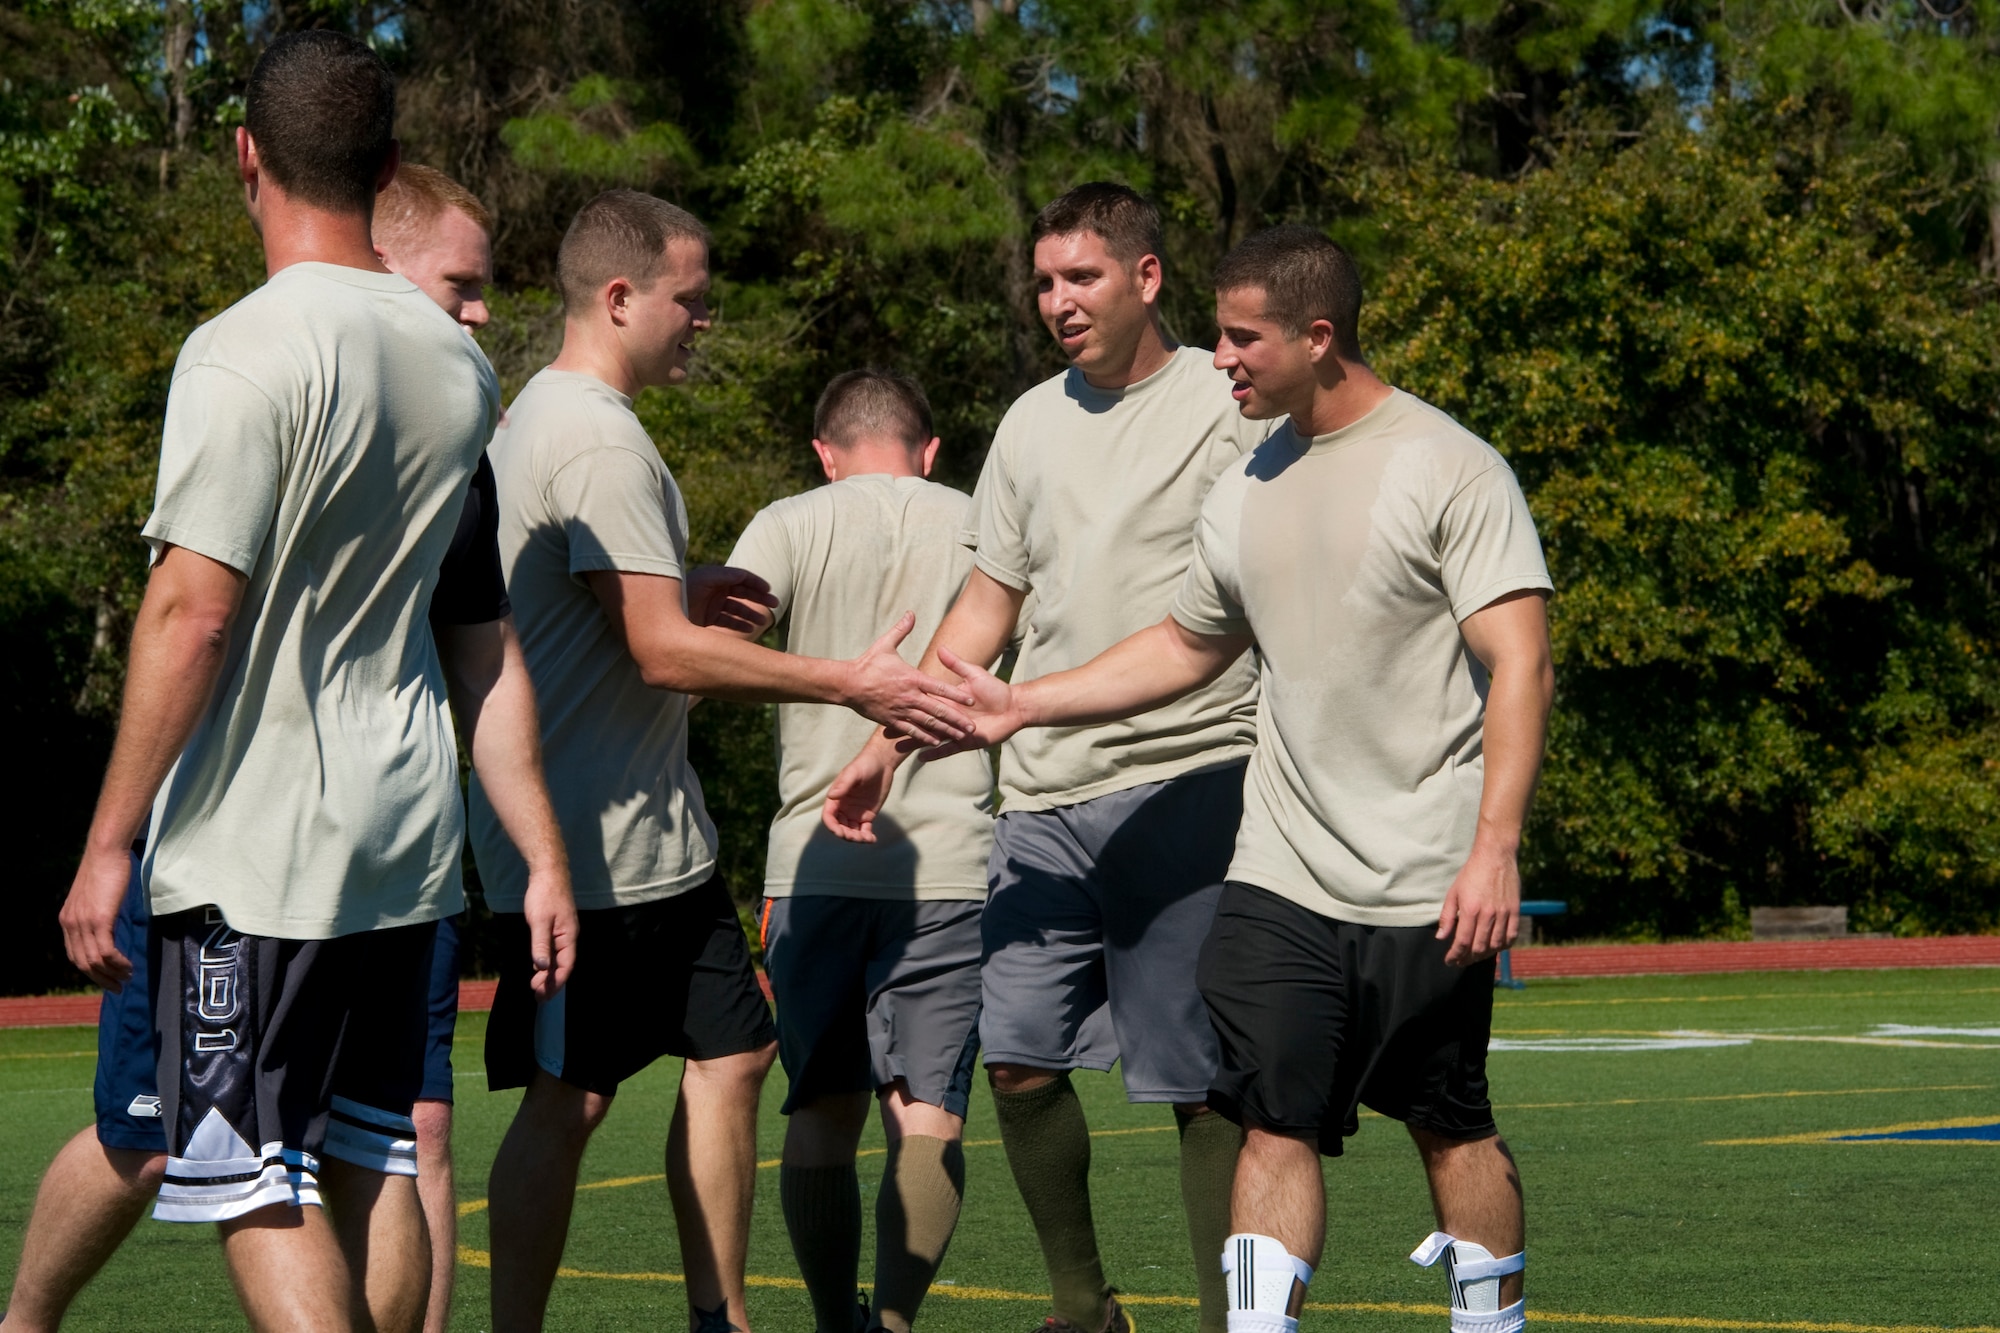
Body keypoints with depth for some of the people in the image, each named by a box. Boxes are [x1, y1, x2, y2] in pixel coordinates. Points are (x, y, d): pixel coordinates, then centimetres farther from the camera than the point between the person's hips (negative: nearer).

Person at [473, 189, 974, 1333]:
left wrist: (680, 591, 24)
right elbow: (662, 653, -22)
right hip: (590, 847, -11)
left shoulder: (540, 416, 17)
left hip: (656, 835, 11)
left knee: (731, 1055, 12)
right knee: (567, 1102, -6)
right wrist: (850, 685, -17)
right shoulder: (600, 440, -17)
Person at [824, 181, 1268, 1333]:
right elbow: (989, 606, 22)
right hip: (1042, 793, 6)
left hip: (1184, 785, -6)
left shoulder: (1232, 407, -1)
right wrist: (888, 744, 16)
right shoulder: (1034, 423, 16)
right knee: (1019, 1058, 2)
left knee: (1200, 1080, -4)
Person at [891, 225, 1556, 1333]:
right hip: (1278, 878, 5)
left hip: (1426, 887, -5)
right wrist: (1023, 705, 19)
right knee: (1275, 1125, -3)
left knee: (1451, 1128, 6)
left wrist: (1495, 846, -22)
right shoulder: (1244, 491, 12)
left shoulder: (1450, 469, -8)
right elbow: (1186, 647, 26)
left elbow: (1521, 669, -13)